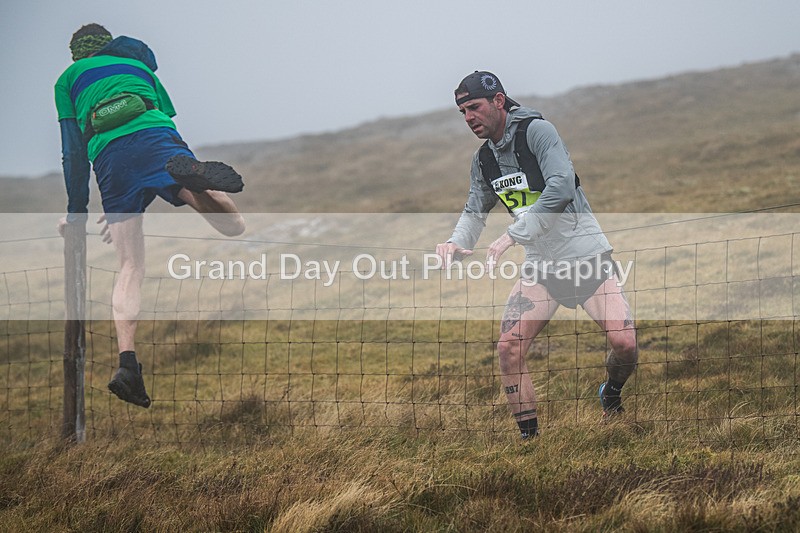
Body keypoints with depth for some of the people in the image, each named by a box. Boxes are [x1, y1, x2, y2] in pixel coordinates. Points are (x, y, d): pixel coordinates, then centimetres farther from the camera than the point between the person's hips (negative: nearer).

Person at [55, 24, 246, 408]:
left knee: (130, 268, 2)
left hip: (107, 156, 1)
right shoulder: (139, 65, 36)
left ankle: (127, 363, -13)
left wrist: (76, 211, 30)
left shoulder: (68, 79, 29)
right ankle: (189, 174, -45)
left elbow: (73, 151, 23)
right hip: (154, 138, 0)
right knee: (234, 225, -13)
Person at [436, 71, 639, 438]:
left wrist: (512, 235, -32)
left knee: (624, 344, -17)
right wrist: (457, 242, -8)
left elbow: (560, 188, -29)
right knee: (508, 348, -12)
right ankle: (529, 438, 0)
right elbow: (475, 211, 16)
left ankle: (611, 395, 16)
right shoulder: (483, 160, 7)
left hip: (586, 254, -6)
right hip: (540, 266, 6)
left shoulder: (537, 130, -16)